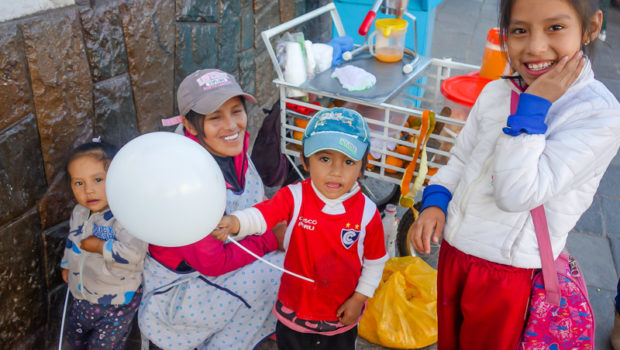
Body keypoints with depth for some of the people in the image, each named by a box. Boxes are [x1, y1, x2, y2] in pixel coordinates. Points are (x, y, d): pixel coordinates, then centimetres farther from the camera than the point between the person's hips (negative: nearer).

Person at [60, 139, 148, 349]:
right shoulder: (80, 212, -4)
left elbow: (134, 253, -46)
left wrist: (99, 246, -33)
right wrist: (67, 264, 28)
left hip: (117, 302, -8)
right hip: (82, 297, 8)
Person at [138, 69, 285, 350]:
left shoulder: (233, 149, -7)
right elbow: (212, 262, -25)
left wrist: (278, 227, -15)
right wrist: (272, 239, -17)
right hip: (178, 290, -7)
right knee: (282, 271, -19)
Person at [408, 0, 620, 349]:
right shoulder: (496, 92, -2)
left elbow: (517, 193, -28)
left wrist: (533, 108, -25)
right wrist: (435, 201, -5)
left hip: (506, 272, -5)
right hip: (453, 249, 5)